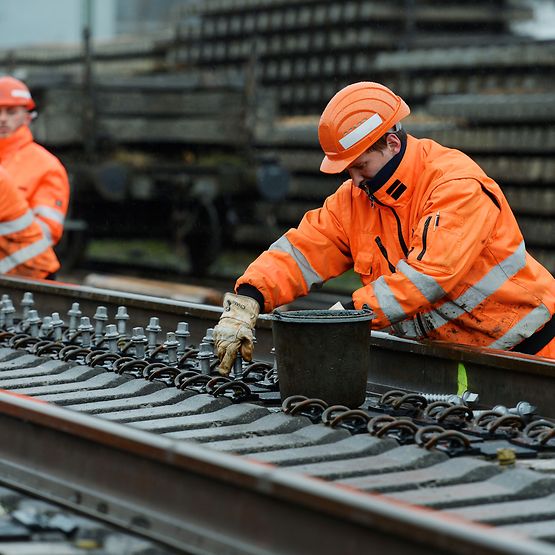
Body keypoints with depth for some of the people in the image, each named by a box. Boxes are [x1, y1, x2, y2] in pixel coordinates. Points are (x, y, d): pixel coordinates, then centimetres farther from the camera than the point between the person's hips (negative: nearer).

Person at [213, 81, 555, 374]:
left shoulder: (458, 185, -21)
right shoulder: (355, 198, 2)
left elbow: (430, 272, -31)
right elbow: (300, 253, -3)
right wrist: (245, 303, -20)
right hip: (445, 353, 6)